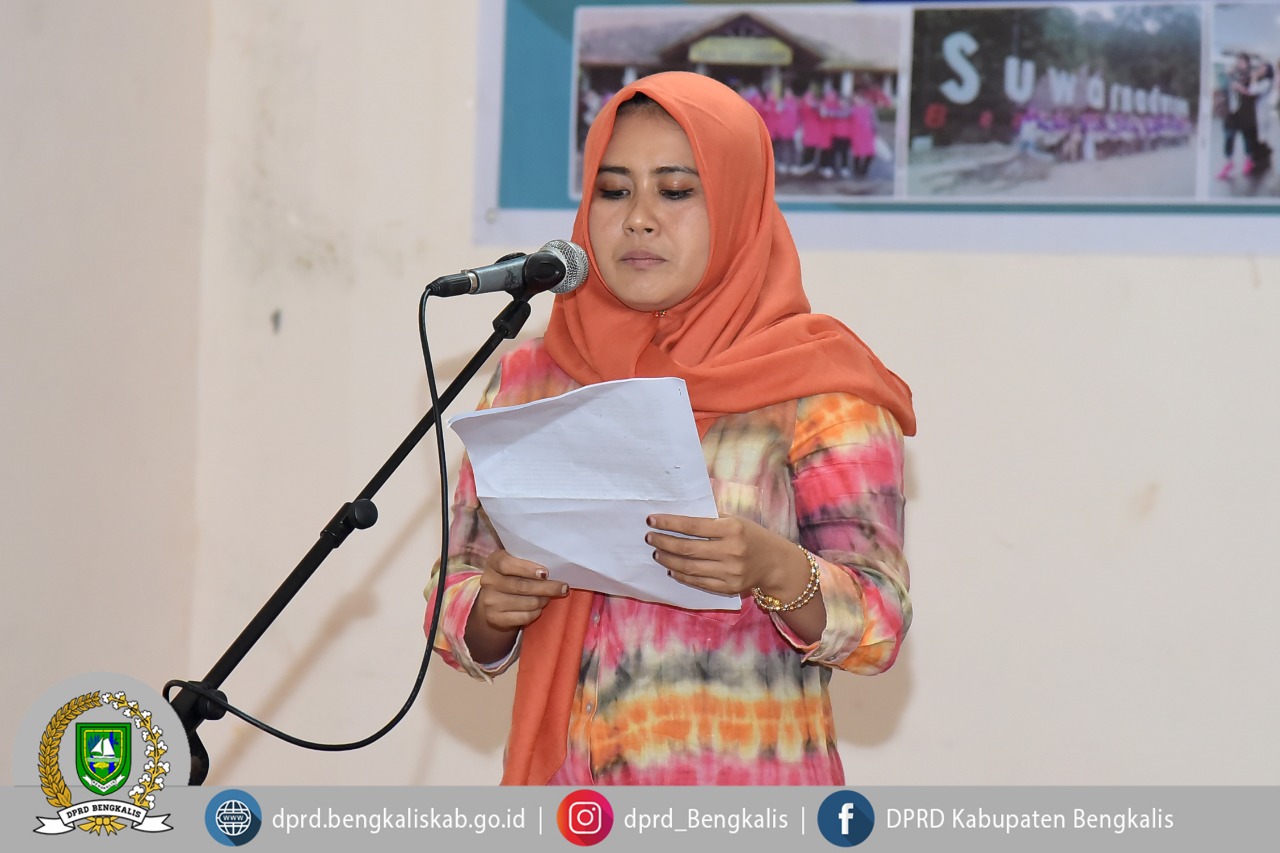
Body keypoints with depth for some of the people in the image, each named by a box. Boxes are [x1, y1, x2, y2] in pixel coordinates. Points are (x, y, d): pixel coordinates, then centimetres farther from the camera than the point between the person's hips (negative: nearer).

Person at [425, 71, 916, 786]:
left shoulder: (816, 384, 0)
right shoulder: (527, 379, 10)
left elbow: (880, 627, -5)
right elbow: (454, 612, 11)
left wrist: (778, 572, -24)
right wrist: (490, 609, -10)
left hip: (747, 789, -5)